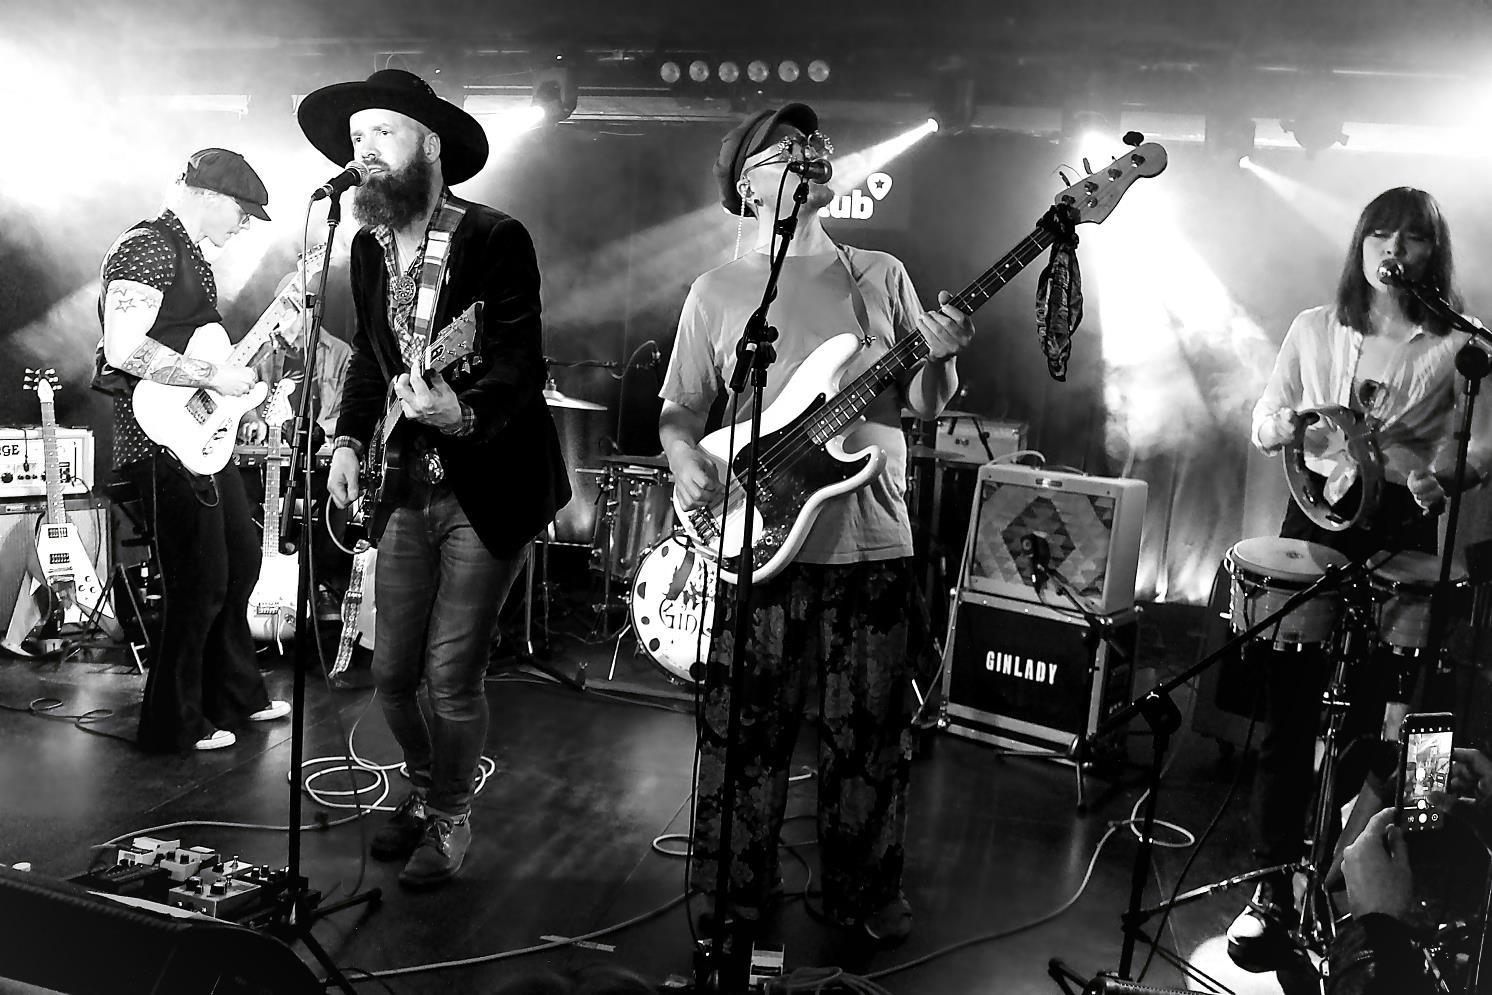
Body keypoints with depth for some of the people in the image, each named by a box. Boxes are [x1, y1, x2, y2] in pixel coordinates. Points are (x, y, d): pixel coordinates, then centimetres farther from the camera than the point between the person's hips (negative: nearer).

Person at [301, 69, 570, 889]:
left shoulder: (495, 239, -13)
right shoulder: (368, 246, 8)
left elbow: (519, 368, -19)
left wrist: (463, 410, -38)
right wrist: (349, 439, 9)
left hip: (486, 490, -6)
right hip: (407, 486, 6)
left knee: (451, 675, -2)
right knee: (392, 670, 12)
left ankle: (450, 820, 23)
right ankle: (423, 788, 38)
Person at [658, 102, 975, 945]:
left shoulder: (882, 276, 11)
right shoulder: (717, 291, 8)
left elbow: (925, 403, 10)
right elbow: (679, 409, 8)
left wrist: (942, 356, -11)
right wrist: (689, 464, -12)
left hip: (874, 543, 2)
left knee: (873, 732, 8)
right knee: (748, 731, 5)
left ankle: (867, 892, 28)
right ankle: (731, 893, 25)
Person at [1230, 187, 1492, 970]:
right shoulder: (1314, 328, 10)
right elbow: (1262, 423, 12)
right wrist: (1286, 425, -10)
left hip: (1399, 532, -1)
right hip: (1313, 518, 1)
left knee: (1364, 715, 3)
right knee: (1289, 707, -2)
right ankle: (1274, 888, 6)